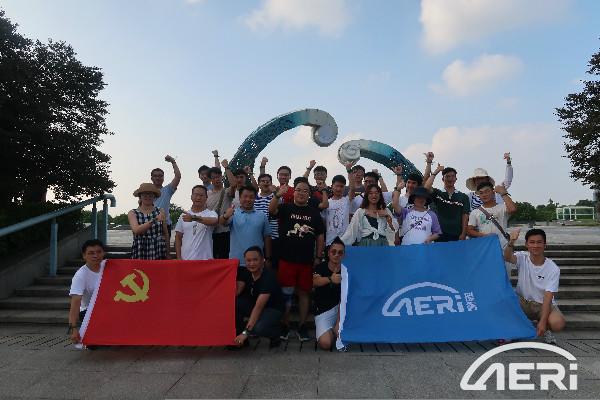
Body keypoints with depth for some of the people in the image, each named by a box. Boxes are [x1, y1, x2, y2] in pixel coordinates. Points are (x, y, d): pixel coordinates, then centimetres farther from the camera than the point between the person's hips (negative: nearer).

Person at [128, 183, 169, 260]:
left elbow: (166, 234, 10)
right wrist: (154, 220, -26)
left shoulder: (160, 211, 6)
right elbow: (136, 230, -14)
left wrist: (168, 254, 9)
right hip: (140, 254, -1)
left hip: (159, 254, 1)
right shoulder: (133, 213, 4)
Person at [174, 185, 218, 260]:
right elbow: (178, 237, 12)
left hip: (205, 259, -3)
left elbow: (214, 221, -28)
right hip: (185, 259, 3)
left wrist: (194, 218, -40)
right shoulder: (184, 215, 9)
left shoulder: (211, 214, -3)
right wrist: (179, 257, 3)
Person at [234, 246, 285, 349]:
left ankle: (276, 333, 1)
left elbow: (259, 307, -34)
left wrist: (246, 332, -37)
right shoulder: (245, 273, -6)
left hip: (273, 308, -6)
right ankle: (239, 339, -2)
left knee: (258, 328, -35)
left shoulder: (269, 276, -28)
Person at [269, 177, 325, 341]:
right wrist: (278, 195, -39)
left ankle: (302, 326, 21)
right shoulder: (286, 208, 1)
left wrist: (318, 257, 3)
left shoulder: (314, 212, 6)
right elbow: (271, 210, -20)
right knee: (286, 293, 4)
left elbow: (320, 236, 9)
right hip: (287, 259, -1)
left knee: (304, 292, 9)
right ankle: (285, 325, 17)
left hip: (307, 260, 2)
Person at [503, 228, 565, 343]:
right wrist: (511, 243, -56)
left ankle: (545, 330, 8)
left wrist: (543, 321, -28)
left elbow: (548, 297, -19)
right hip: (523, 302, 1)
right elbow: (507, 257, -34)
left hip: (544, 304, 0)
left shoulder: (553, 268, -13)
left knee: (557, 323, -30)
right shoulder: (522, 258, -9)